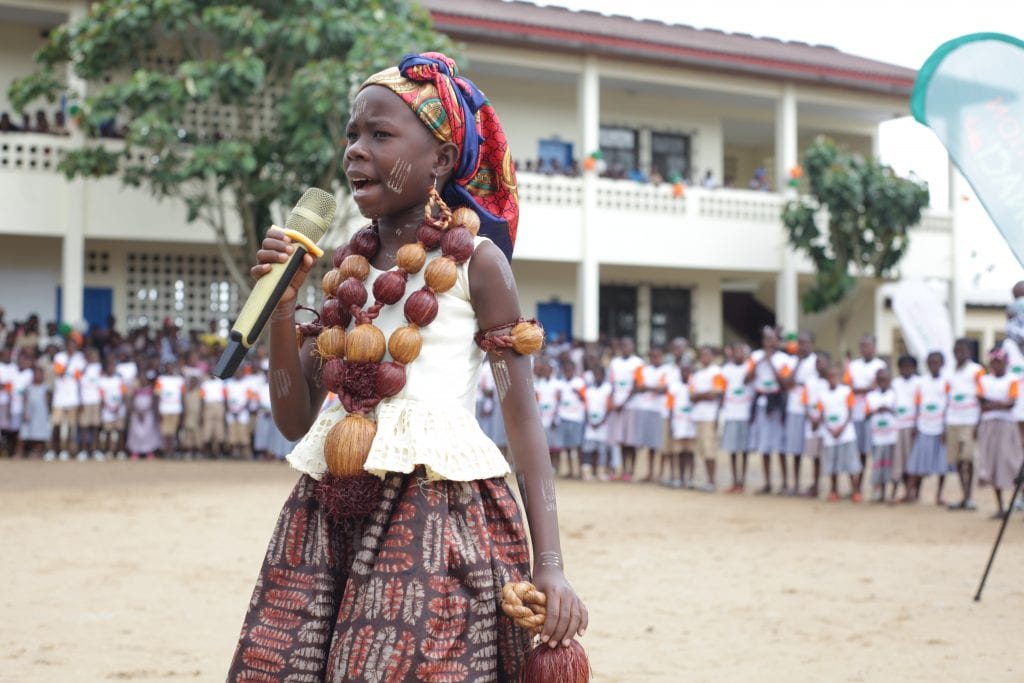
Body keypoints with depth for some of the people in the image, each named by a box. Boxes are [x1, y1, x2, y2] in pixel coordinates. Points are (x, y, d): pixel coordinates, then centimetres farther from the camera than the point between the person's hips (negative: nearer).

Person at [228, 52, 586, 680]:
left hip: (436, 509, -5)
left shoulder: (474, 260, 0)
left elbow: (524, 416, -4)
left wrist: (549, 563, -12)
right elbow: (296, 420, 14)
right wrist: (282, 304, 0)